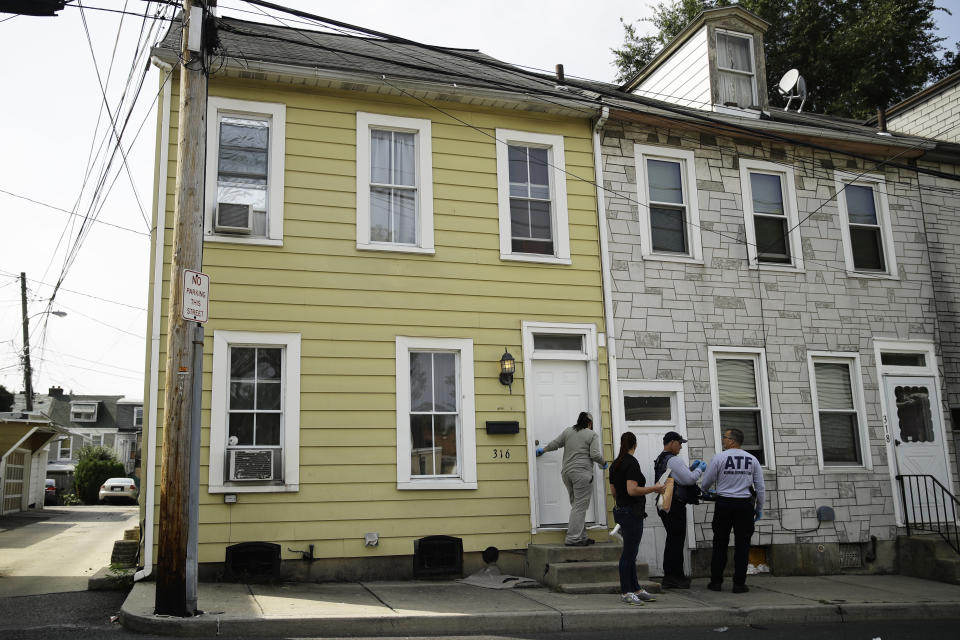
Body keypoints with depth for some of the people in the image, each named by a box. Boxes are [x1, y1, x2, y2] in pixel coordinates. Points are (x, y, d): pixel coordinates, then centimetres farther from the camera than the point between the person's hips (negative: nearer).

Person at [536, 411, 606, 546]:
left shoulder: (567, 431, 13)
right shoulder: (592, 435, 1)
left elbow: (554, 444, 13)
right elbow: (595, 455, -9)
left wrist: (543, 450, 29)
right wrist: (603, 463, 9)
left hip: (566, 472, 6)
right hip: (582, 472, -6)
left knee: (577, 505, 11)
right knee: (580, 506, -5)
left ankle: (582, 537, 12)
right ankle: (572, 538, -9)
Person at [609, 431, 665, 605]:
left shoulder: (615, 464, 11)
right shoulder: (631, 463, -15)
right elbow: (632, 490, -24)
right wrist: (654, 489, -14)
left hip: (620, 510, 9)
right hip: (632, 512, -9)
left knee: (630, 553, 14)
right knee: (629, 554, -3)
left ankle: (636, 589, 22)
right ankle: (625, 592, 3)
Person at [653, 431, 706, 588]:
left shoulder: (660, 460, 17)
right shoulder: (674, 460, -15)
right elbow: (689, 479, -16)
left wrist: (691, 468, 17)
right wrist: (700, 469, 0)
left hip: (664, 504, 10)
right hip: (675, 506, -10)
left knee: (672, 540, 16)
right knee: (676, 540, -4)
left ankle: (670, 575, 21)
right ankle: (673, 577, -2)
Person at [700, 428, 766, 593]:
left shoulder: (719, 457, -5)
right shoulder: (752, 459, 3)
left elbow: (706, 482, 2)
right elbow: (760, 487, 4)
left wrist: (704, 490, 24)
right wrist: (759, 508, 14)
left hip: (724, 504, -1)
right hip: (745, 505, 1)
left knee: (720, 543, 7)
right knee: (742, 544, 6)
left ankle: (716, 581, 11)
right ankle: (739, 583, 6)